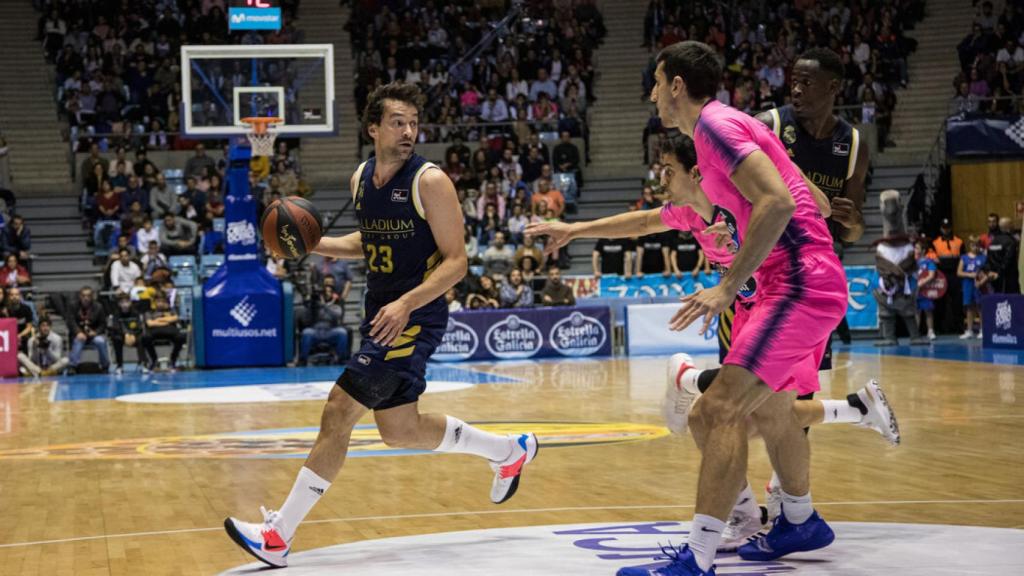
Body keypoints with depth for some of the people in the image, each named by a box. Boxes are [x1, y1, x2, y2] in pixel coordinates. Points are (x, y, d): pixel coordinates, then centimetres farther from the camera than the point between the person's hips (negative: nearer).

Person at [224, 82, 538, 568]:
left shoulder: (430, 181, -15)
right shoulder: (361, 179, 7)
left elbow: (456, 261, -16)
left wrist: (406, 304, -28)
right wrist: (316, 244, 7)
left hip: (415, 317, -9)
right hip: (381, 313, 9)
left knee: (340, 410, -12)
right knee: (399, 430, 16)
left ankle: (278, 536, -6)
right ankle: (511, 451, 37)